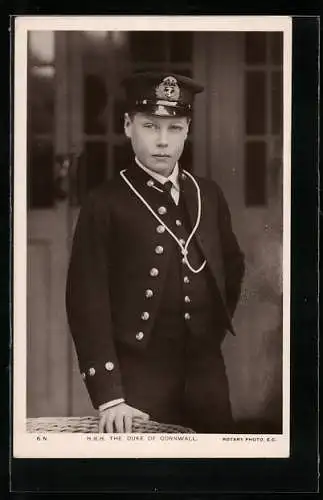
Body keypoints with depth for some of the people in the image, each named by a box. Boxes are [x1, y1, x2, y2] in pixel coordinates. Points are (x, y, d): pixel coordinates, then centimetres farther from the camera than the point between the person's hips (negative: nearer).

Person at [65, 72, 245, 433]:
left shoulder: (209, 196, 7)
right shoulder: (105, 205, -8)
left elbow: (233, 267, 23)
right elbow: (88, 302, -12)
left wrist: (216, 326, 12)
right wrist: (108, 396, -18)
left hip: (206, 372, 5)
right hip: (139, 377, -4)